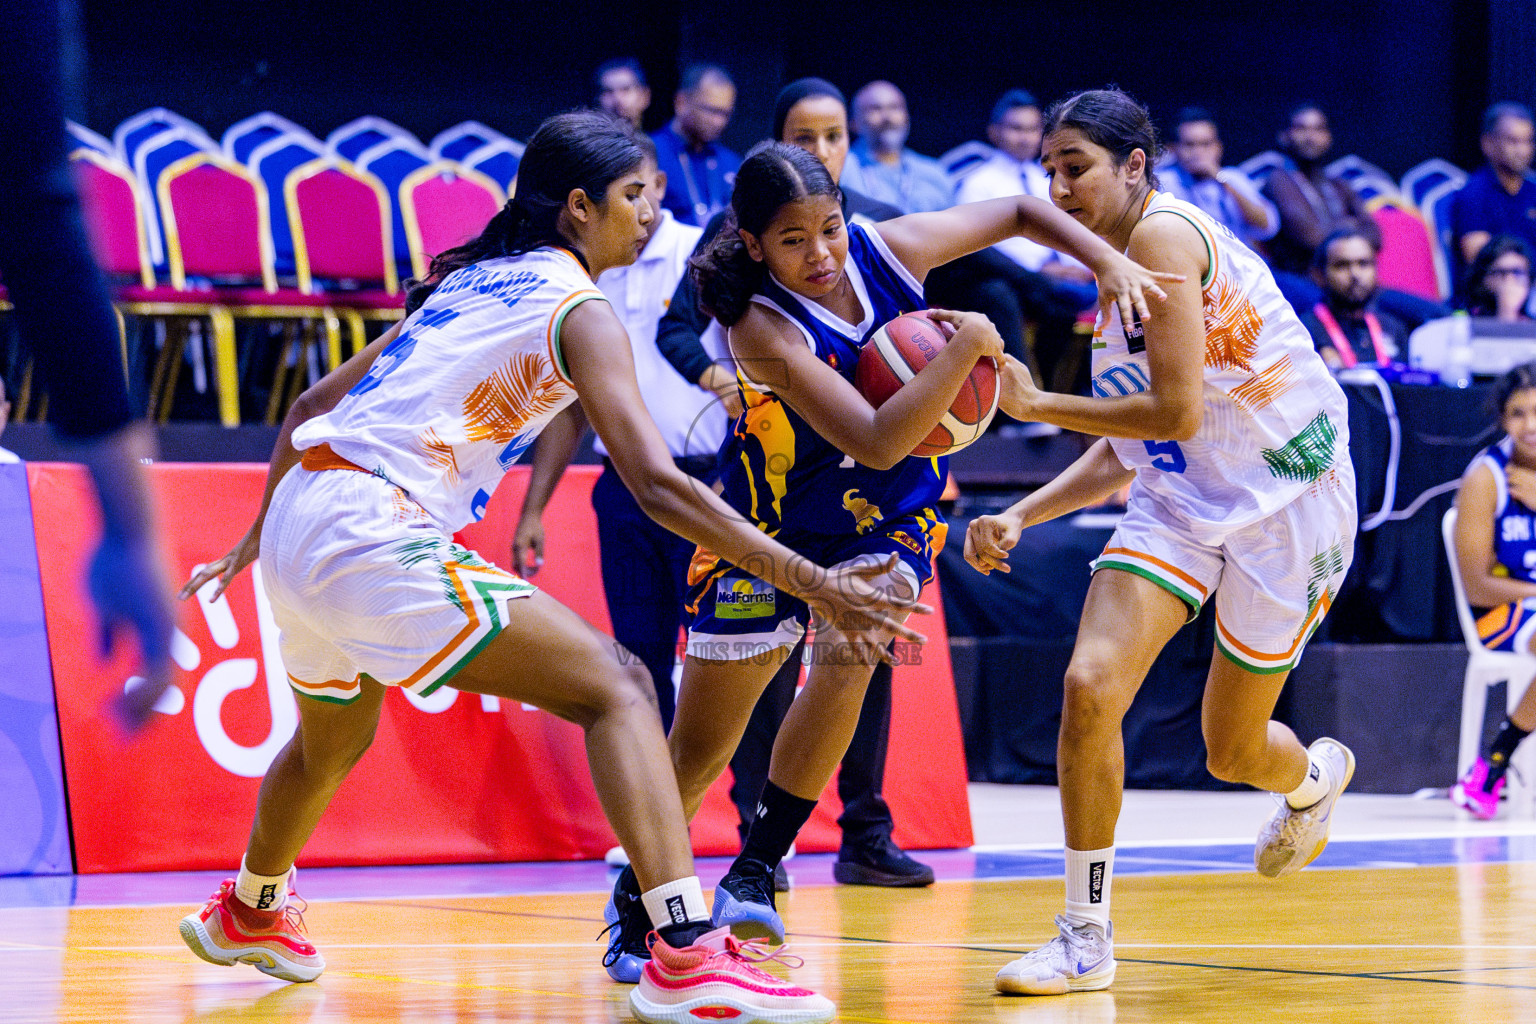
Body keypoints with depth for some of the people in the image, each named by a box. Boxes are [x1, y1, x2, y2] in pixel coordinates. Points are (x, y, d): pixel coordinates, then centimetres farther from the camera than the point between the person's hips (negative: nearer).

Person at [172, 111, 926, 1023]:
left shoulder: (470, 282, 21)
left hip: (300, 509, 9)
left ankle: (249, 913, 62)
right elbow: (655, 483, -16)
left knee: (335, 739, 35)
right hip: (376, 536, -9)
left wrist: (262, 533, 41)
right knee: (614, 687, -12)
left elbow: (313, 407, 27)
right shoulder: (579, 308, -4)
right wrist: (813, 584, -15)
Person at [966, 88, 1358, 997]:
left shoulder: (1163, 235, -20)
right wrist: (1021, 516, 5)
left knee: (1232, 751, 8)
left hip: (1285, 494, -7)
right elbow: (1131, 445, 14)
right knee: (1091, 685, -15)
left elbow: (1175, 413, -25)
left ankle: (1315, 777, 47)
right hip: (1183, 495, 7)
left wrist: (1037, 403, -17)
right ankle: (1087, 937, -5)